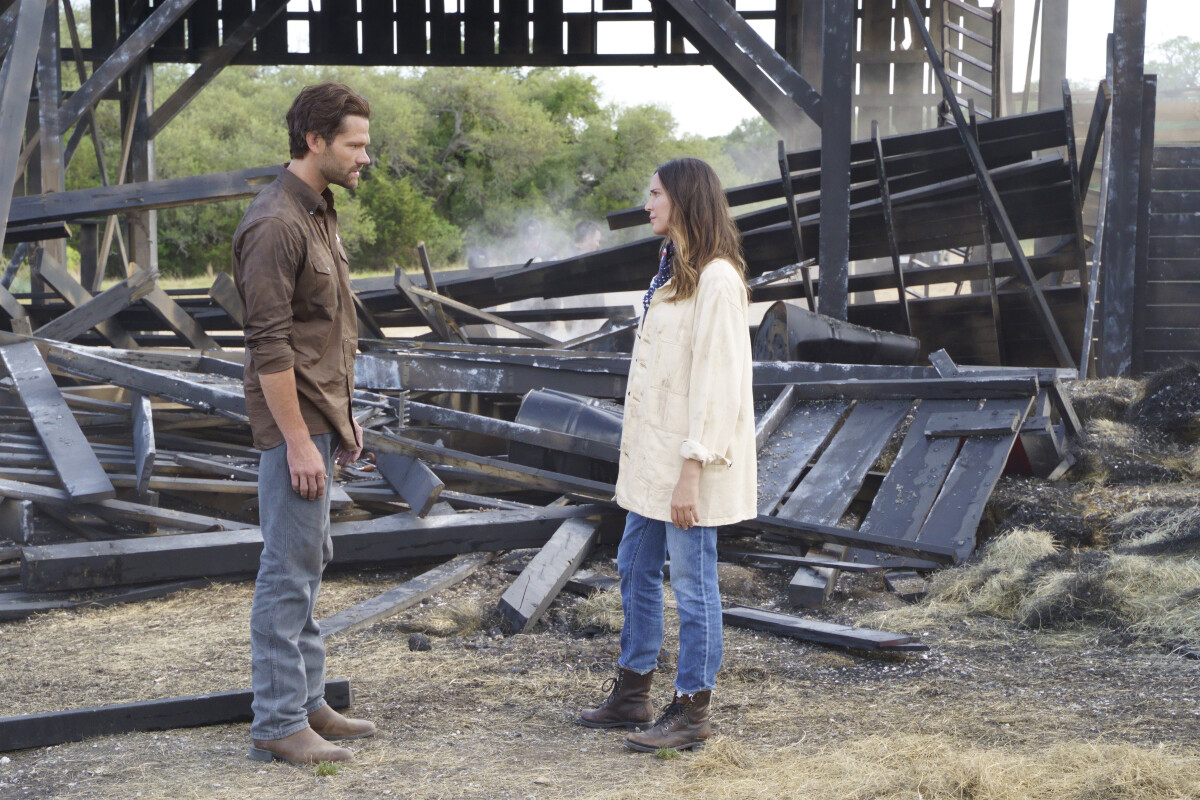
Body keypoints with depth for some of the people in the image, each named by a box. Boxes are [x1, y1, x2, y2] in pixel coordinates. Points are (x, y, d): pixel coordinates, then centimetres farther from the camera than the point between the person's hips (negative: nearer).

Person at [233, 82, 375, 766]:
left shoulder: (320, 213, 14)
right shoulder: (276, 225, -18)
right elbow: (270, 346, -21)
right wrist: (298, 441, -22)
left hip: (322, 419, 10)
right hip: (295, 425, -10)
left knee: (309, 563, 16)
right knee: (289, 572, -5)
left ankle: (307, 701, 25)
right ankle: (277, 723, 1)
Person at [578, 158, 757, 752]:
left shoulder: (716, 279, -15)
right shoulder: (671, 272, 16)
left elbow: (717, 380, -20)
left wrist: (691, 470, -23)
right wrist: (639, 451, 13)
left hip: (688, 461, -10)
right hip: (652, 452, 10)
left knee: (692, 581, -2)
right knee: (636, 568, 16)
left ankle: (692, 713, 7)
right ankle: (632, 695, 27)